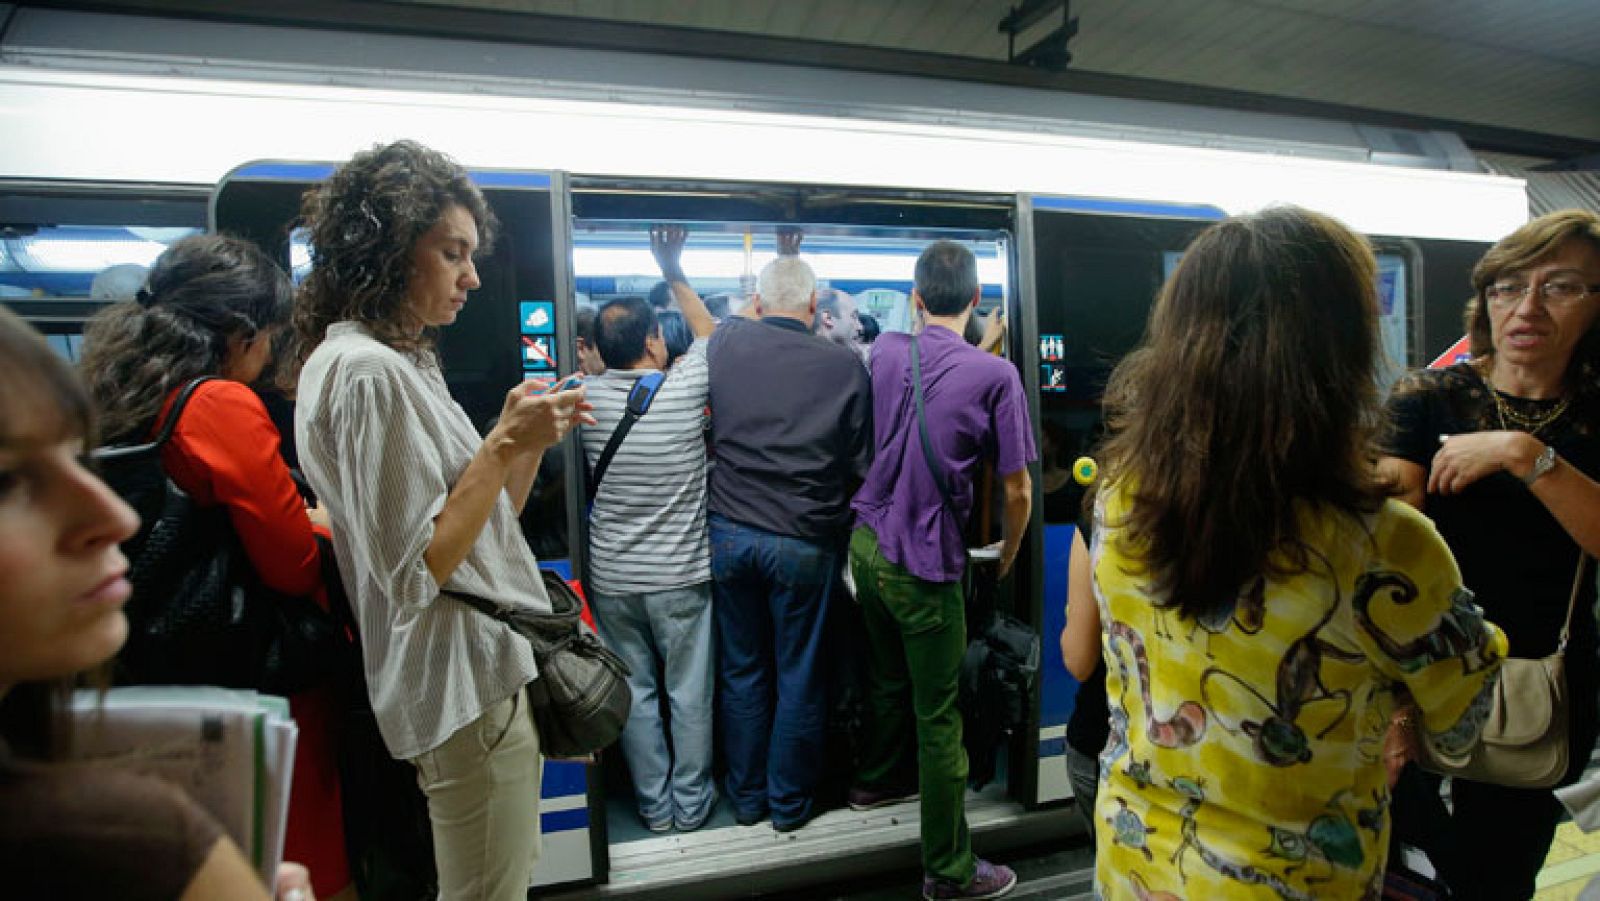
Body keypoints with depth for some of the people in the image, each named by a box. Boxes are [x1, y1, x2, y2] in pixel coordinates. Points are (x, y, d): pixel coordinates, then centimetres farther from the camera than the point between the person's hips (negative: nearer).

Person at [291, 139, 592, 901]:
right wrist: (504, 443, -18)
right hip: (465, 689, -10)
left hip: (489, 672, 10)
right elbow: (414, 570, -22)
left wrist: (527, 443, 1)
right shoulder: (363, 369, -17)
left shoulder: (402, 363, 14)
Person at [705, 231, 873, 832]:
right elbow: (862, 465, -3)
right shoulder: (844, 366, -8)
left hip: (729, 532, 2)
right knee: (799, 677, 13)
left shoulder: (725, 342, -4)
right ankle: (790, 804, 27)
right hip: (804, 541, -2)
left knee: (741, 670, 16)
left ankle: (746, 797, 31)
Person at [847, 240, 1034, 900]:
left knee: (888, 674, 26)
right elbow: (1017, 489, -10)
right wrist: (1008, 556, 10)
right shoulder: (996, 375, -13)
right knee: (939, 716, 5)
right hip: (926, 562, -6)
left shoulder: (885, 351, 2)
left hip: (868, 541, 6)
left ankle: (879, 779, 48)